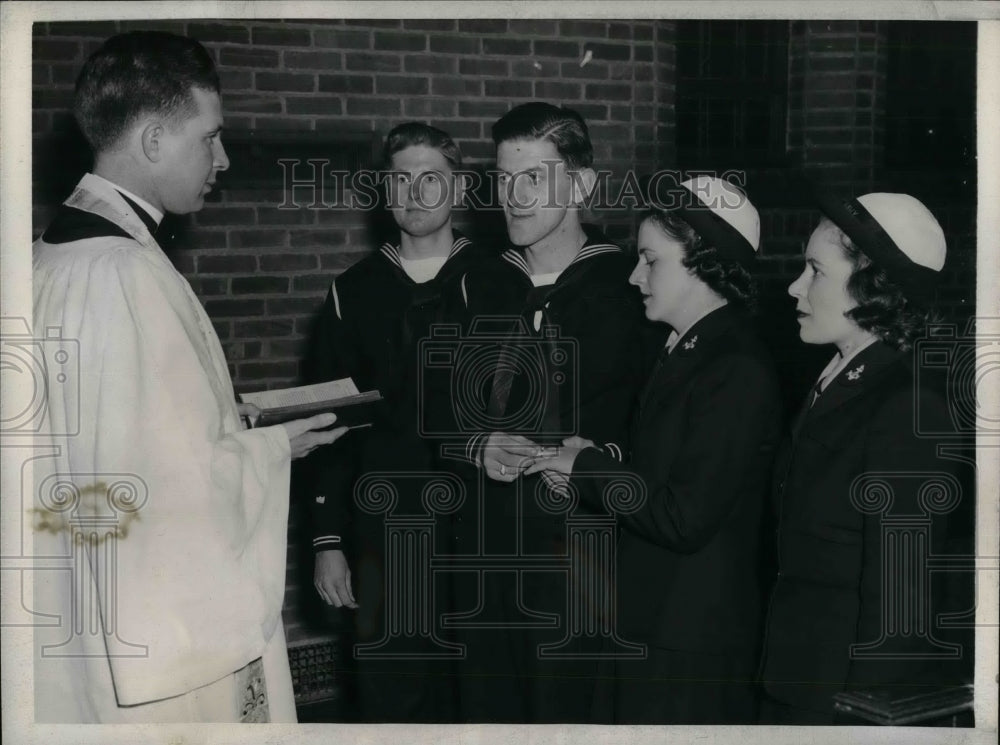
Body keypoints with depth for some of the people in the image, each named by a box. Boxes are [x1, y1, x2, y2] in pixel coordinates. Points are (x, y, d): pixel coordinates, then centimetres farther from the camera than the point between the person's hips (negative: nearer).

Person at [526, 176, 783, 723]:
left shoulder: (738, 373, -19)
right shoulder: (684, 351, 11)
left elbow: (683, 518, -22)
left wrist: (587, 466, -12)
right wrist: (584, 469, -2)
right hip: (652, 622, 9)